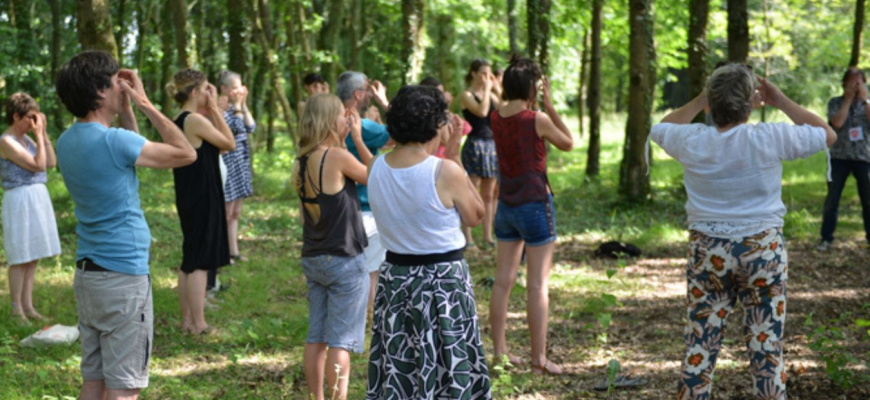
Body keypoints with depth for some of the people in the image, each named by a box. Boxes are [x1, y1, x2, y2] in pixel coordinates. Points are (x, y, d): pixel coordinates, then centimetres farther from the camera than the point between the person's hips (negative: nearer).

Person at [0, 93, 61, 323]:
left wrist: (43, 133, 3)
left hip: (38, 199, 8)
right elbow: (38, 165, -19)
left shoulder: (26, 139, 11)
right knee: (20, 258, -3)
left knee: (32, 257, 11)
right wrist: (39, 135, -13)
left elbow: (51, 162, 7)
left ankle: (27, 305, 18)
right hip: (20, 201, -8)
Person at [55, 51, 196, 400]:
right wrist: (145, 105, -5)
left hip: (86, 276, 8)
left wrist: (126, 110, 12)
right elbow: (186, 153, -9)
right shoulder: (113, 140, -19)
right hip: (124, 277, -8)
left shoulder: (68, 141, 7)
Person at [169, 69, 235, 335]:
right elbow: (230, 144, -8)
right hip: (203, 198, -9)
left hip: (187, 199, 9)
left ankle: (187, 320, 21)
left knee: (189, 262, 14)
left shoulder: (178, 122, 10)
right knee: (200, 262, -3)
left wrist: (211, 111, 9)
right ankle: (198, 324, 1)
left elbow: (219, 148, 12)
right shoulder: (196, 121, -18)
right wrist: (214, 109, -6)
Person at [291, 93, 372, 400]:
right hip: (345, 261, -7)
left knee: (316, 338, 11)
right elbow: (376, 179, -5)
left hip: (313, 260, 7)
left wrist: (342, 142, 11)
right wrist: (358, 140, 0)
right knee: (341, 341, -3)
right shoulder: (338, 157, -17)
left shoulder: (300, 163, 5)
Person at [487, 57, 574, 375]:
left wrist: (540, 107, 12)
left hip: (506, 205, 6)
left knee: (503, 280, 10)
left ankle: (499, 350, 16)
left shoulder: (496, 118, 2)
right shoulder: (537, 119, -15)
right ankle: (539, 358, 1)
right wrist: (550, 106, 2)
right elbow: (568, 144, 1)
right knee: (538, 284, -2)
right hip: (535, 204, -6)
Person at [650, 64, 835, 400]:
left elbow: (660, 129, 17)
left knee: (699, 349, 7)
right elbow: (827, 134, 3)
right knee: (767, 349, 4)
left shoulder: (692, 142, -7)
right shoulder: (770, 138, -12)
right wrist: (780, 101, 6)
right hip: (764, 251, -2)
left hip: (708, 253, 2)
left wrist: (700, 102, 13)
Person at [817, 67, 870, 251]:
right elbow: (837, 123, -18)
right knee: (832, 199, 1)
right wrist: (848, 99, -12)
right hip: (839, 157, -1)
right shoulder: (835, 103, 0)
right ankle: (826, 238, 9)